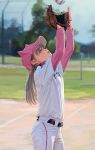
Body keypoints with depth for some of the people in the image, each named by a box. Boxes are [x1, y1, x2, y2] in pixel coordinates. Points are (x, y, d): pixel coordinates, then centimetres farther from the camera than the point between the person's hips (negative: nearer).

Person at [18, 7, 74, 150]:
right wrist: (60, 27, -10)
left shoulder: (56, 71, 13)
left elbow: (69, 49, 11)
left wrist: (69, 25, 8)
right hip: (44, 129, -9)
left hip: (56, 129, 9)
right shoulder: (40, 73, -11)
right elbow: (60, 51, -19)